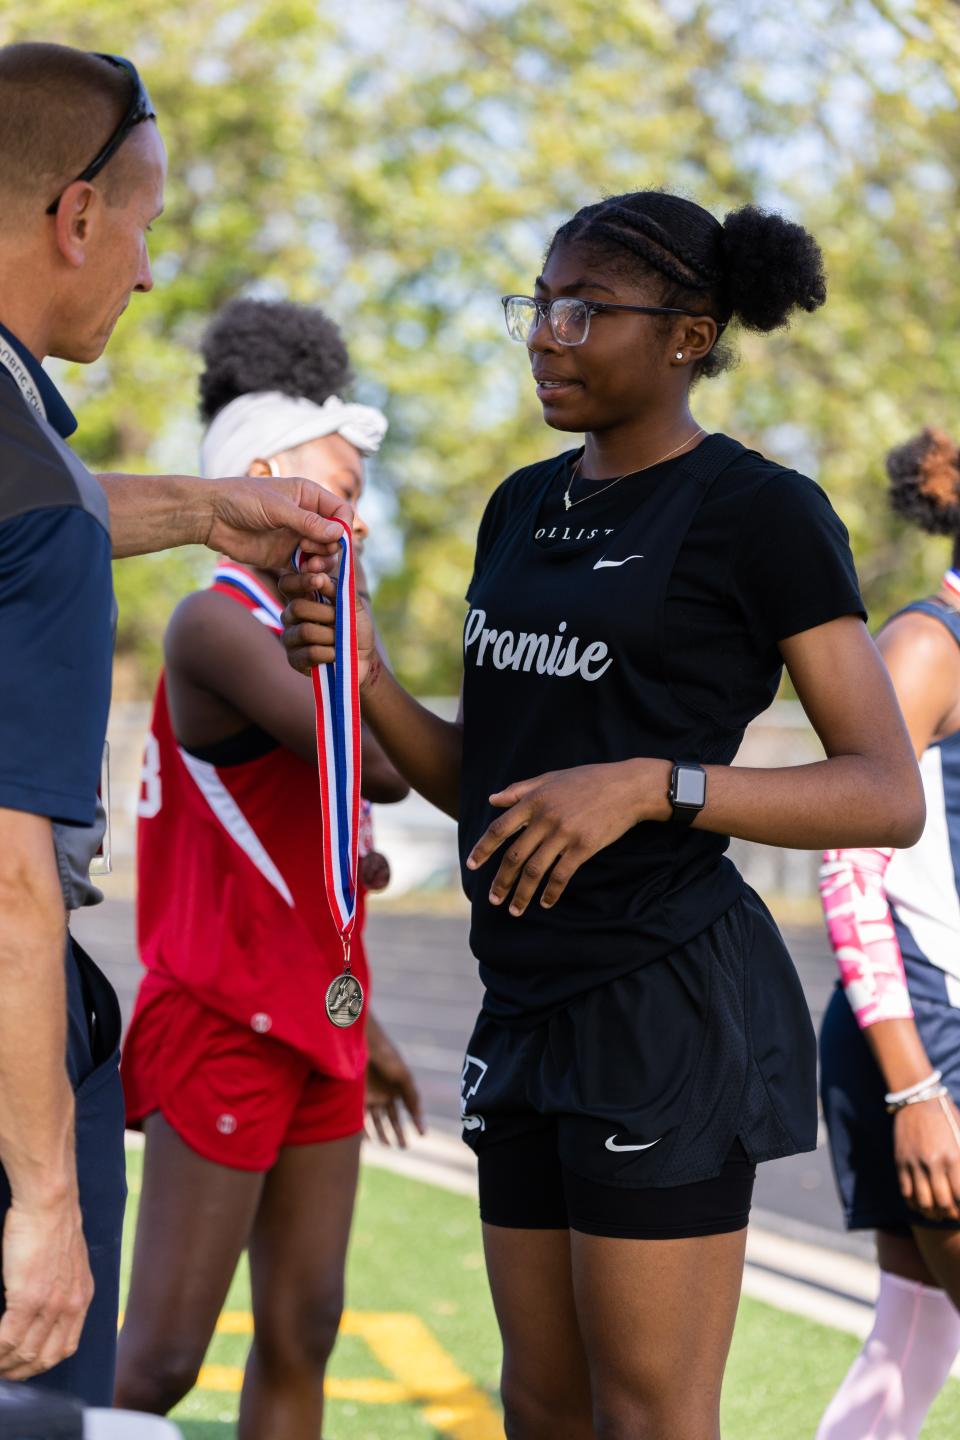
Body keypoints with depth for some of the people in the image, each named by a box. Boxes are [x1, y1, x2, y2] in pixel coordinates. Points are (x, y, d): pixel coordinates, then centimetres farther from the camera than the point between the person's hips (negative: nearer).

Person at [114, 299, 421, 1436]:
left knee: (302, 1336, 8)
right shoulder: (214, 623, -14)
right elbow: (379, 768, -22)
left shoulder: (292, 629, 16)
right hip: (222, 1025, -9)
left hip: (307, 1026, 9)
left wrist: (356, 1027, 22)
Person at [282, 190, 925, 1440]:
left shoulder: (763, 512, -8)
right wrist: (363, 677, -2)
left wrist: (649, 784, -24)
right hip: (537, 1001, 8)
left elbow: (890, 798, -12)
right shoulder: (526, 507, 15)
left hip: (667, 997, -8)